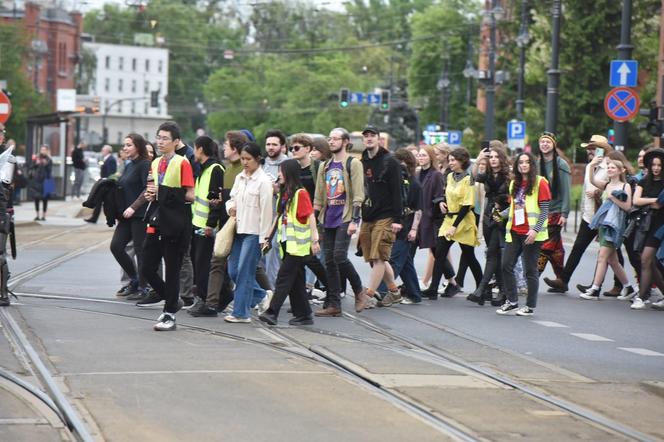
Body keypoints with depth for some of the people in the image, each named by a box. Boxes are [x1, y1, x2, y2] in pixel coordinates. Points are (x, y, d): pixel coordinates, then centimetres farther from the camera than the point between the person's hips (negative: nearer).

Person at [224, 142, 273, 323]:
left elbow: (266, 210, -11)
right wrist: (231, 207, -2)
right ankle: (261, 297, 24)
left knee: (245, 272, -6)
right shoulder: (240, 178, 11)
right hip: (239, 229, 8)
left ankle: (241, 312, 0)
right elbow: (232, 197, 23)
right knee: (233, 270, 8)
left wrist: (264, 238, -12)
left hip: (254, 232, -8)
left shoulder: (263, 181, -10)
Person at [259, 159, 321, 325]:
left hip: (297, 244, -8)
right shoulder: (283, 193, 15)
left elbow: (311, 217, -13)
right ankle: (303, 315, 13)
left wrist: (314, 240, -15)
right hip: (286, 242, 8)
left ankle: (272, 312, -15)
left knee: (284, 277, -12)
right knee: (296, 280, 9)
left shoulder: (300, 193, -11)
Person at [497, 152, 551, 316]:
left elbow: (545, 210, -10)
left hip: (531, 234, -6)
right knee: (506, 265, 1)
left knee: (530, 270, 0)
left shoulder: (540, 182, -6)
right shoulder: (514, 183, 15)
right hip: (514, 232, 6)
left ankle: (530, 306, 9)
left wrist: (535, 230, -19)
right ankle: (512, 302, 11)